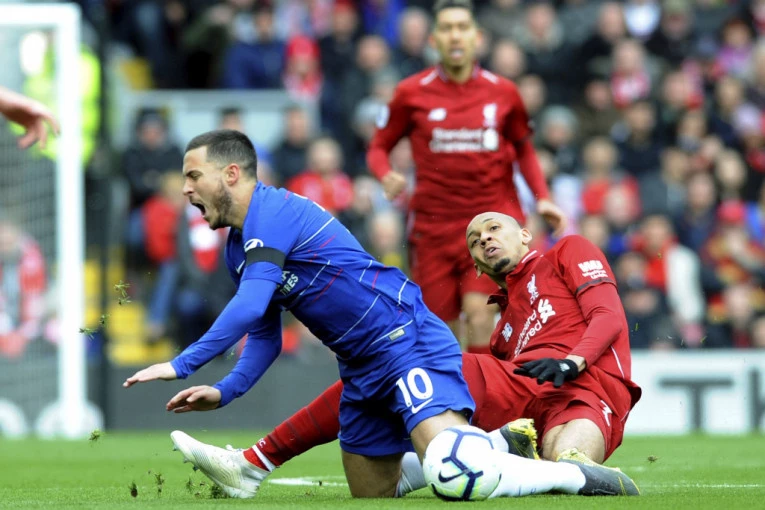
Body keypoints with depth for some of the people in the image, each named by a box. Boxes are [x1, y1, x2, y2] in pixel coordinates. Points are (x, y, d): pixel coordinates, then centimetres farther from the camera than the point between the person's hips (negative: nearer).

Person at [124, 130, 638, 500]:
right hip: (364, 369, 10)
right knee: (371, 497, 15)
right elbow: (264, 336, 22)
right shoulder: (238, 248, 16)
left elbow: (249, 308, -26)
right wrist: (223, 392, 7)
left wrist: (182, 365, -22)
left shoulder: (273, 211, -15)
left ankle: (586, 477, -15)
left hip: (409, 341, -10)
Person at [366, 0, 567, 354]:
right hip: (433, 227, 1)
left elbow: (523, 149, 18)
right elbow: (379, 147, 9)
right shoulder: (412, 93, 0)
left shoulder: (502, 92, 3)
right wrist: (386, 176, -13)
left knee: (479, 312, -19)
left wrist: (542, 198, 5)